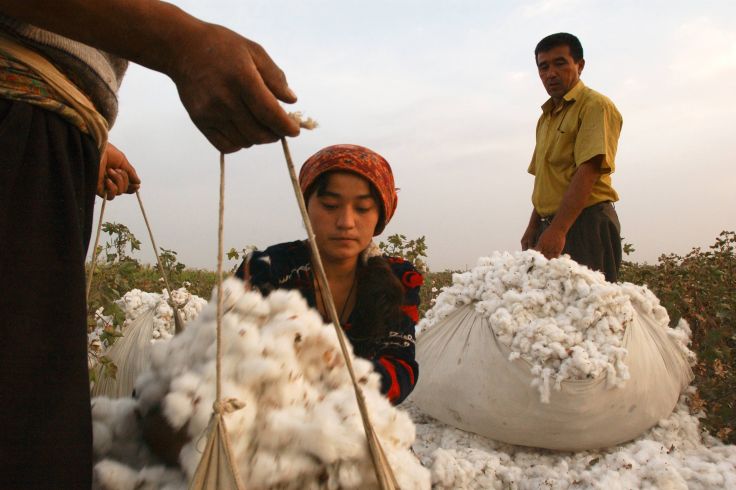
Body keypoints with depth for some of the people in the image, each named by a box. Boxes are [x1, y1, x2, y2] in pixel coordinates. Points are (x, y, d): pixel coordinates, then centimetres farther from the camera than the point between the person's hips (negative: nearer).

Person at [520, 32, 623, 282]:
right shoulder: (545, 117, 22)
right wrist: (533, 228, 16)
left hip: (586, 222, -7)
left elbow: (588, 172, -17)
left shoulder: (596, 106, -5)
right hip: (552, 228, 7)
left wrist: (558, 230, -25)